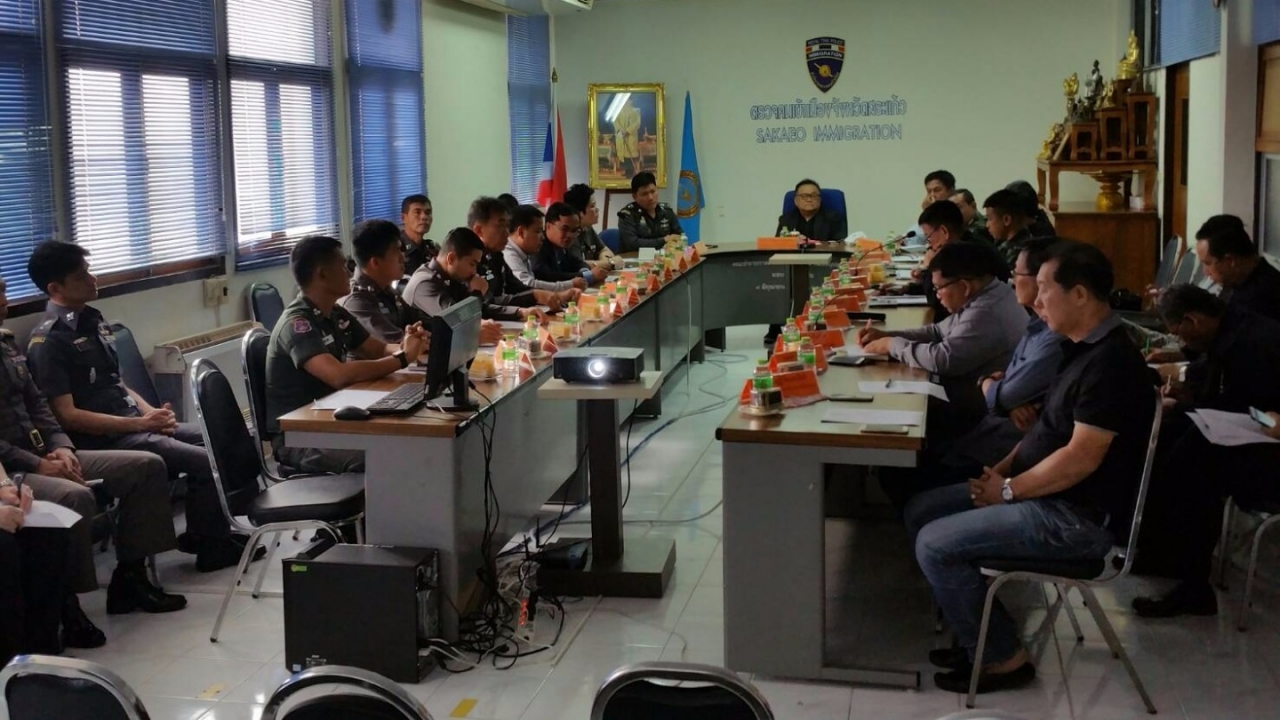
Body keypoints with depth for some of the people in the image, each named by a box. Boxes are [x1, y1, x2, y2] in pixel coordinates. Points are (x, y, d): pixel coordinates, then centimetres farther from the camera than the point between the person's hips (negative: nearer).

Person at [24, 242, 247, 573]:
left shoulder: (92, 319, 13)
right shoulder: (48, 341, -15)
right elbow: (67, 416, -18)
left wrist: (150, 412, 1)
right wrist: (140, 424, -19)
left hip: (134, 423, 9)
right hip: (104, 439, -9)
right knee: (205, 461, -19)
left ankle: (210, 532, 14)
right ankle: (208, 543, 2)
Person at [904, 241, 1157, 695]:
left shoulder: (1110, 362, -23)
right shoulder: (1084, 349, 10)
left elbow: (1081, 458, -25)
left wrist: (1008, 490, -15)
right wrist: (1002, 470, 4)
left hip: (1076, 518, -11)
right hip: (1049, 496, 11)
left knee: (935, 545, -16)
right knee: (920, 512, 10)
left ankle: (1003, 657, 1)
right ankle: (980, 632, 16)